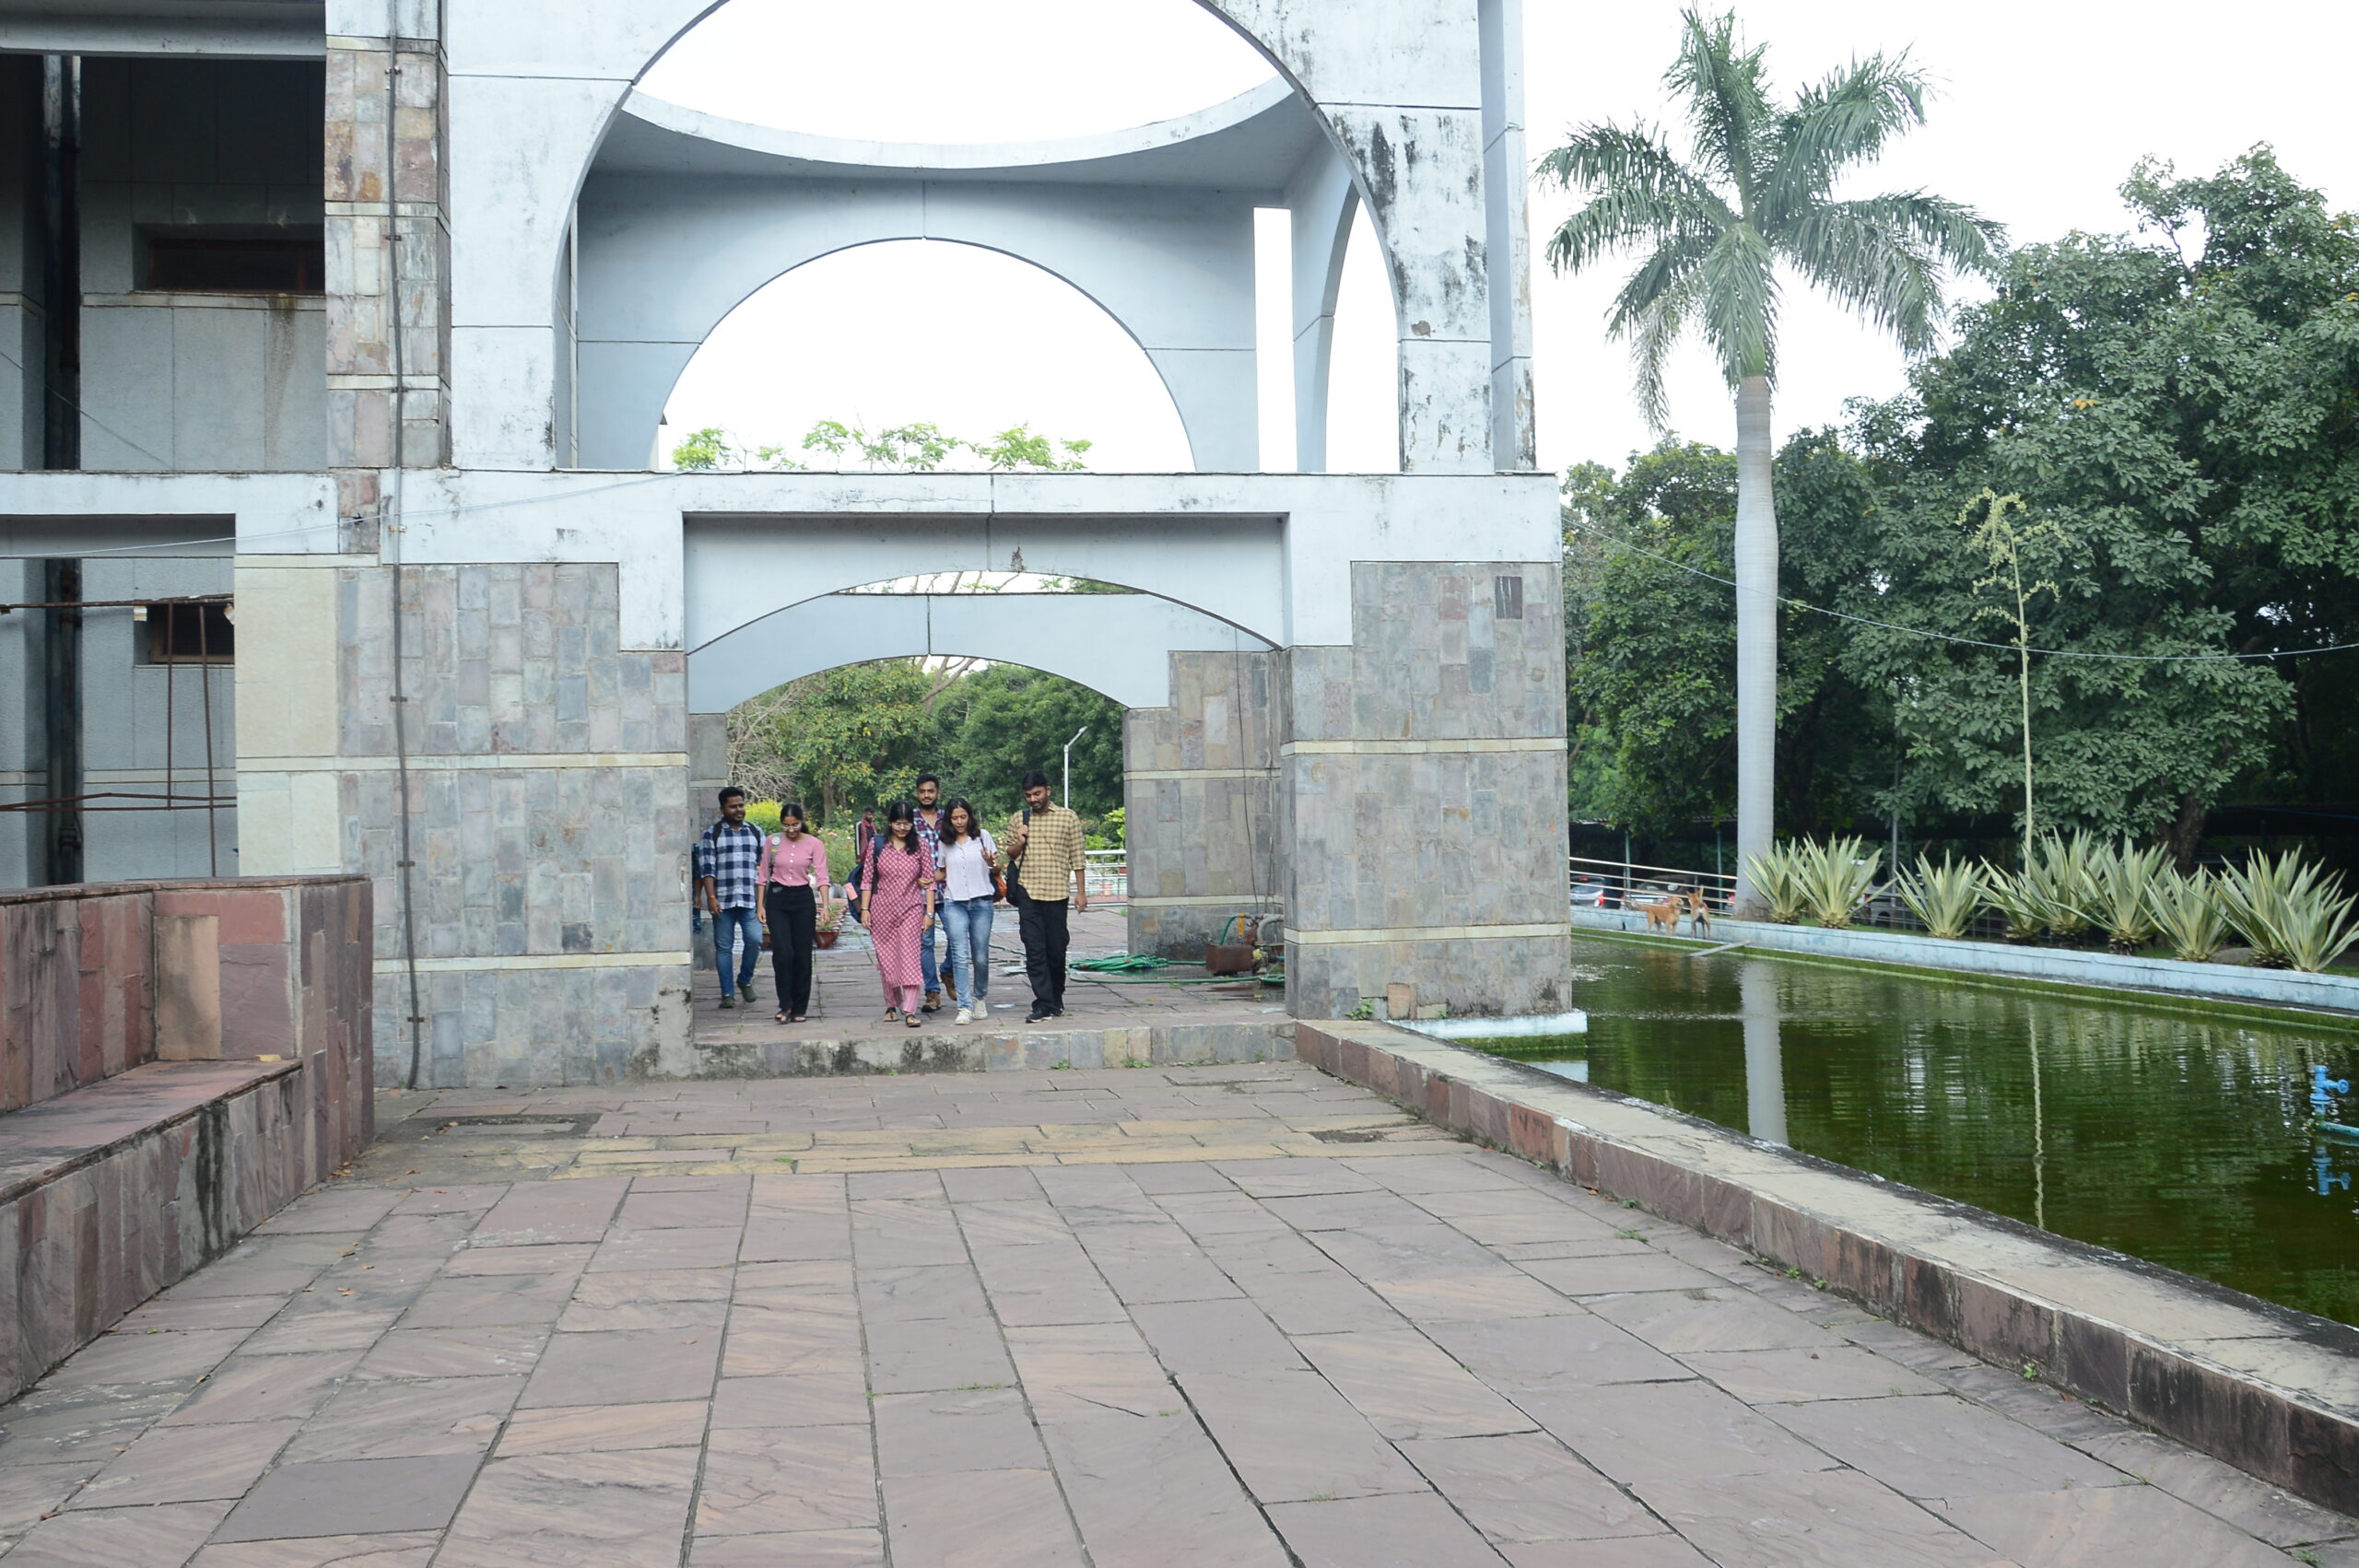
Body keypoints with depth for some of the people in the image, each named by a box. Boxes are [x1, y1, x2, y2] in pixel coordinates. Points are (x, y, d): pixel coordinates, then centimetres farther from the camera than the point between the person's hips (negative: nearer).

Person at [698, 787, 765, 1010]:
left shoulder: (755, 832, 13)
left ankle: (745, 980, 10)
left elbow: (763, 866, 15)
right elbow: (708, 868, 0)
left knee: (754, 940, -14)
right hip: (723, 900, -1)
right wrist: (711, 897, -9)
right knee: (723, 947, 1)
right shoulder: (712, 834, 6)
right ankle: (727, 994, 8)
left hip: (750, 899, 1)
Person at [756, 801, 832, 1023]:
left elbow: (822, 877, -6)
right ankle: (785, 1005, -3)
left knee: (802, 955, 1)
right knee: (782, 952, -13)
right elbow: (763, 874, 8)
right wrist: (761, 905, 4)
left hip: (803, 898, 0)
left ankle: (799, 1009, 11)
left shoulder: (814, 844, -3)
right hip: (777, 898, 0)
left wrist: (825, 904, -18)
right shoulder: (772, 842, 2)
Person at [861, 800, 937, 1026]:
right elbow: (867, 879, 5)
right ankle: (891, 1005, 24)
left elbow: (929, 882, 3)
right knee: (886, 960, 7)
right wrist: (865, 909, 0)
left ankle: (909, 1011, -14)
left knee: (910, 958, -10)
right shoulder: (877, 845, 3)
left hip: (911, 910, -1)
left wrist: (929, 913, -2)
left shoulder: (920, 847, 2)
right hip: (882, 910, 1)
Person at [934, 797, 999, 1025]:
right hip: (954, 903, 1)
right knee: (960, 956, -9)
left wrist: (991, 863, -17)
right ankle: (965, 1008, -11)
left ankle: (980, 998, 27)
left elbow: (997, 868, 5)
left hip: (981, 901, -1)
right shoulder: (945, 843, 10)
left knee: (981, 957, 4)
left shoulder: (982, 835, 4)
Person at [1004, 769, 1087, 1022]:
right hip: (1027, 891, 1)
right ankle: (1044, 1004, -6)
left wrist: (1081, 891, 1)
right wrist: (1020, 843, -3)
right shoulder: (1019, 819, 10)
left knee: (1056, 949, 5)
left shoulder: (1067, 817, 3)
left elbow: (1077, 857, 5)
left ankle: (1056, 998, 23)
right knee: (1034, 950, -5)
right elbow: (1009, 853, 20)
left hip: (1056, 892, -1)